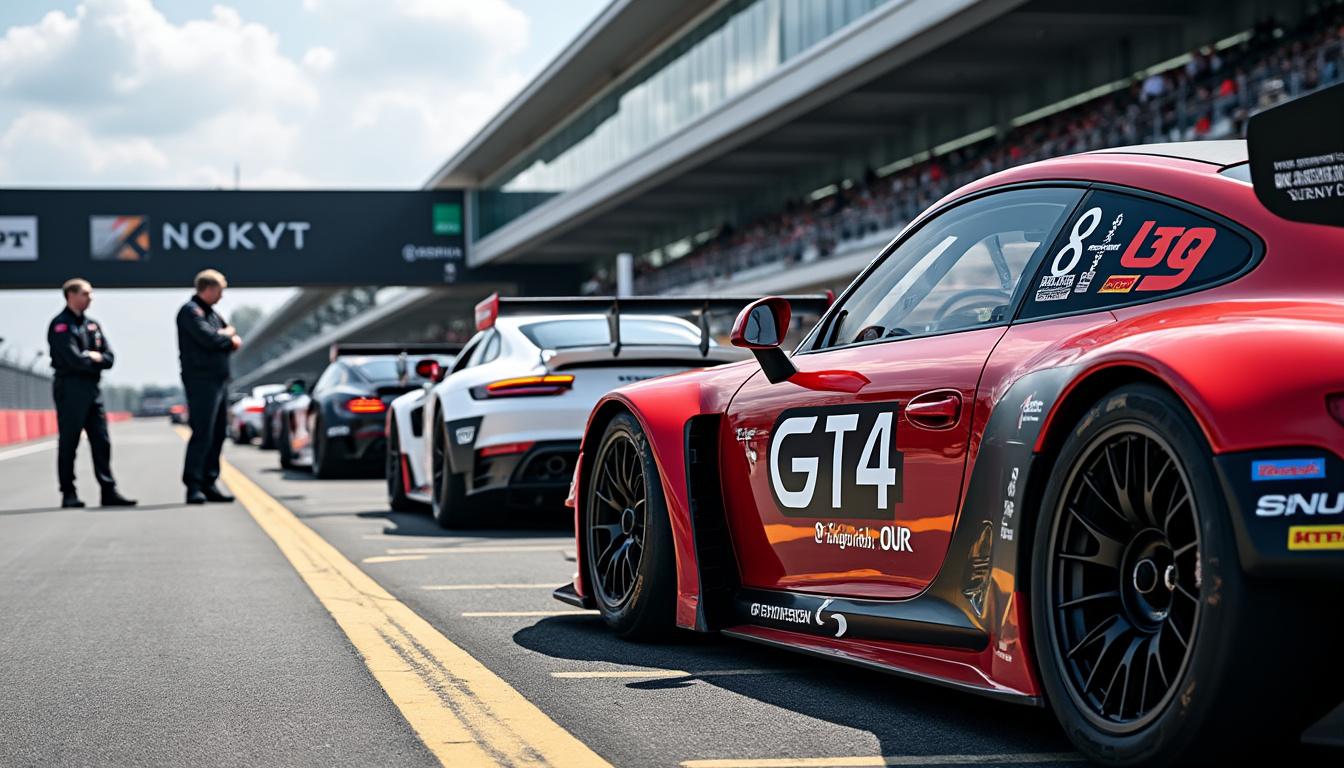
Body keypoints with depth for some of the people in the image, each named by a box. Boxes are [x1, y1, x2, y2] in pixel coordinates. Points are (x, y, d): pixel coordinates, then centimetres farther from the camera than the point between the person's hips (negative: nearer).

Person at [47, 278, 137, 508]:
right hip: (70, 388, -7)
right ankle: (69, 494, 3)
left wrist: (92, 359, -9)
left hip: (93, 389, 7)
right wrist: (94, 359, -2)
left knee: (101, 442, 5)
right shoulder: (61, 325, -7)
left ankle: (109, 491, 7)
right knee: (68, 443, -1)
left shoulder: (92, 325, 16)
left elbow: (109, 358, 9)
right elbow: (74, 359, -18)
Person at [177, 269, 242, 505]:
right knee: (202, 434, -12)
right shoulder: (191, 311, -7)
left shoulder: (212, 313, 22)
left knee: (217, 434, 9)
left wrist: (224, 337, -4)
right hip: (201, 381, -9)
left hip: (219, 379, 9)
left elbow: (235, 341, 19)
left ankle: (209, 484, 14)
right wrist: (228, 337, 0)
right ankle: (193, 486, -12)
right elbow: (208, 338, -20)